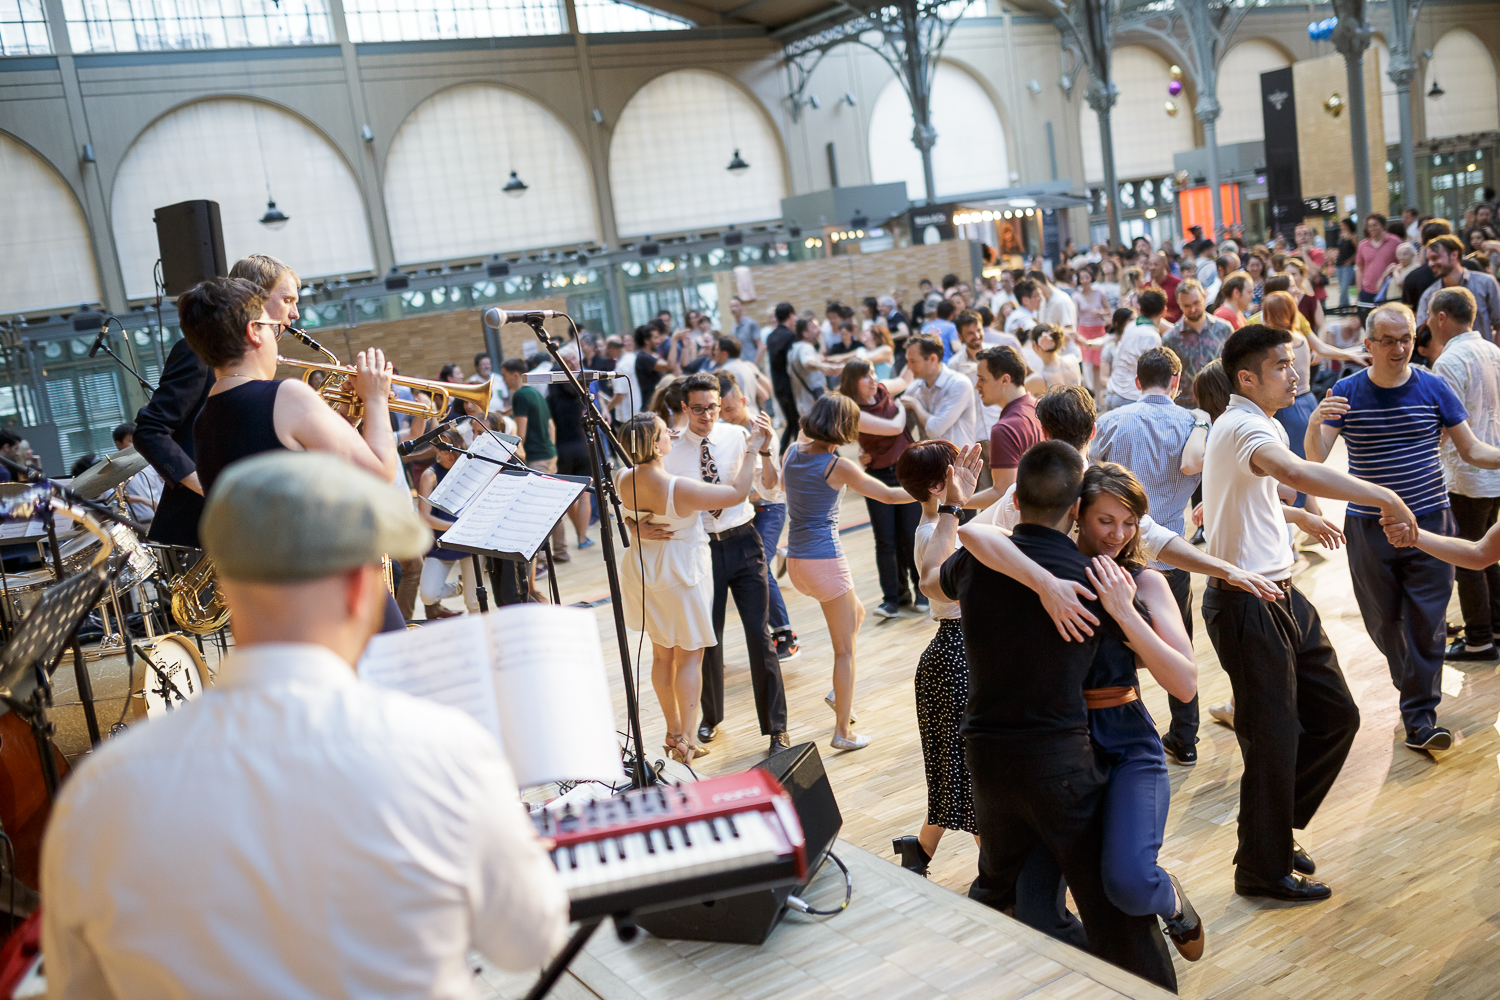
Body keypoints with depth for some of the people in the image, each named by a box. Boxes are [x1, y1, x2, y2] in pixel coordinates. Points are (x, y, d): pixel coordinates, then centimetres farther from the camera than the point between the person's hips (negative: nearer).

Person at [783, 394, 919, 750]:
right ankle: (843, 731, 9)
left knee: (856, 613, 28)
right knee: (845, 650, 5)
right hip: (825, 559, -8)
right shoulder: (838, 467, -15)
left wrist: (806, 434, 31)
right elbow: (888, 495, -7)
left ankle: (840, 694, 29)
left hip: (796, 559, 8)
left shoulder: (793, 452, 4)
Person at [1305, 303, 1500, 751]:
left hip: (1429, 520, 0)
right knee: (1382, 619, 10)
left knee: (1427, 621, -2)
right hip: (1369, 525, 0)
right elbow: (1314, 458, -11)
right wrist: (1315, 424, -32)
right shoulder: (1345, 393, -4)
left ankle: (1419, 716, 8)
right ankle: (1415, 686, 38)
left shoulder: (1434, 388, -1)